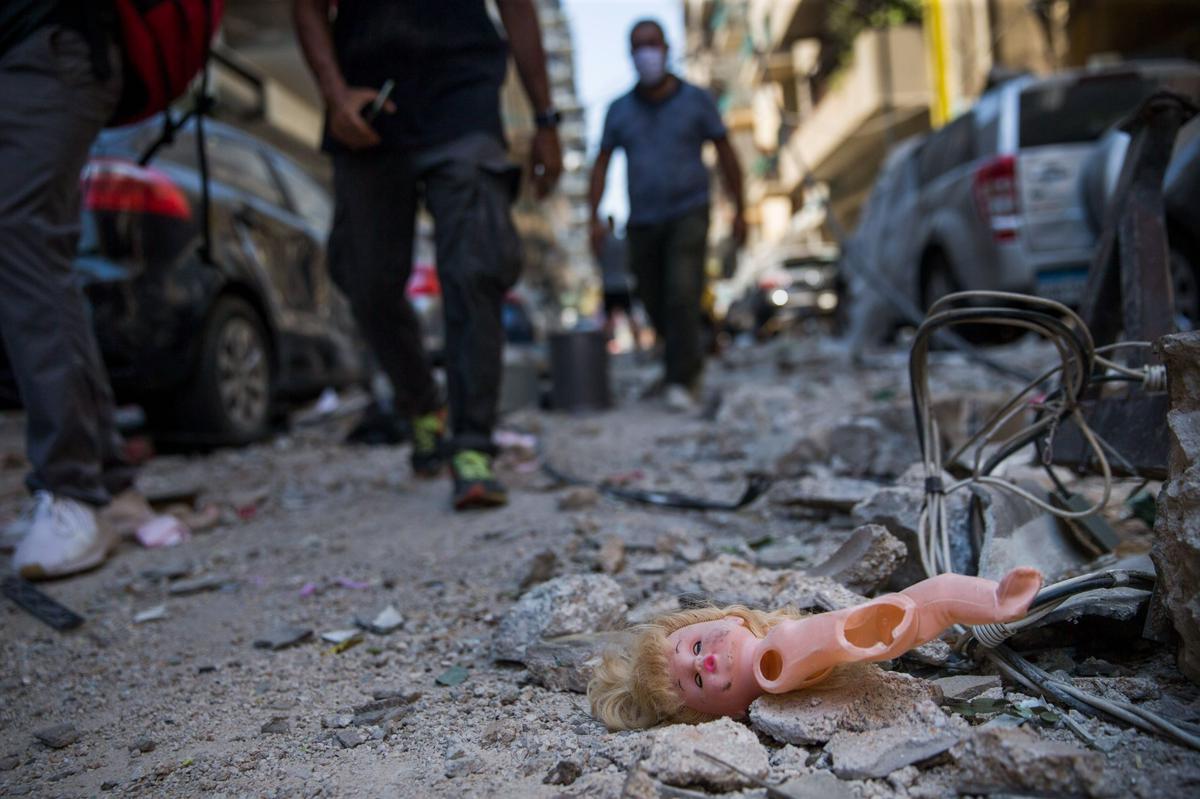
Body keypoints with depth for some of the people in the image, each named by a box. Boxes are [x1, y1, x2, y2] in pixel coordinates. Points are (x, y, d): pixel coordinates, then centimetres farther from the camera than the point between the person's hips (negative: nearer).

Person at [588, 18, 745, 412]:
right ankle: (691, 361, 34)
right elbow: (601, 164, 5)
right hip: (642, 221, 3)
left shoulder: (696, 100, -1)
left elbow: (726, 155, 4)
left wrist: (739, 211, 2)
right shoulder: (619, 110, 4)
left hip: (688, 214, -3)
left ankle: (680, 383, -15)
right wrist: (595, 218, -6)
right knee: (656, 304, 8)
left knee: (682, 295, -20)